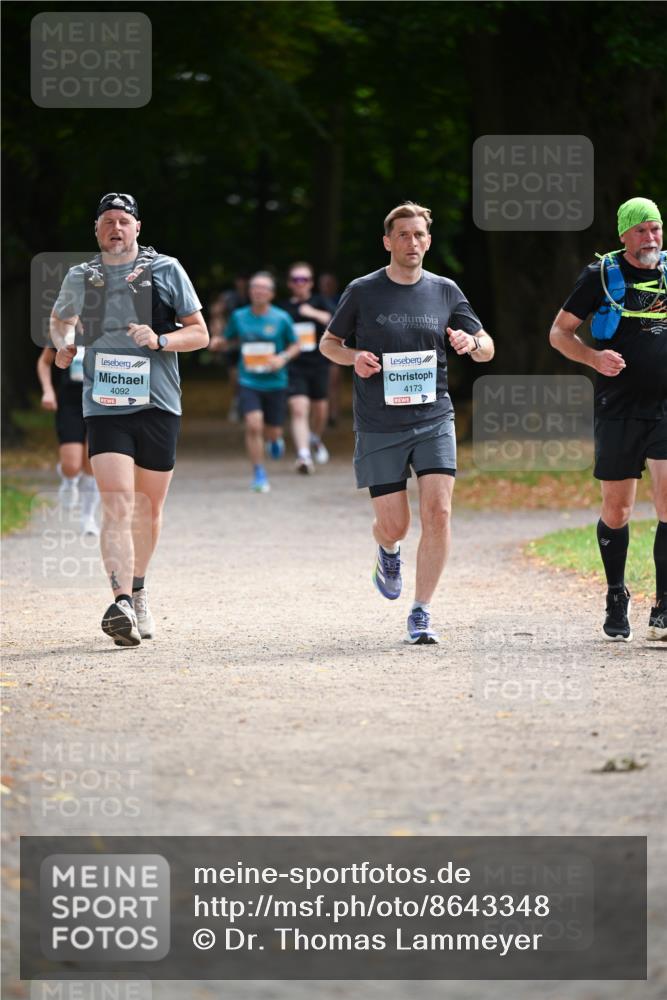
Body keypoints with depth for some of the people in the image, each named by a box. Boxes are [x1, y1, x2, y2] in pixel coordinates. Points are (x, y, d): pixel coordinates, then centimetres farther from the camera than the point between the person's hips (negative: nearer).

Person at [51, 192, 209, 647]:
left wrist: (161, 340, -14)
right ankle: (121, 602, -28)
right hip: (105, 407, -1)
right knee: (117, 505, -17)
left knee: (149, 509, 11)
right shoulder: (80, 278, 9)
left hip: (158, 405, 1)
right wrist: (63, 344, 8)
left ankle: (138, 592, 34)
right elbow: (60, 318, 30)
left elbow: (200, 333, 4)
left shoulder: (165, 270, 3)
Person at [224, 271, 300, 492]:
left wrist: (283, 358, -14)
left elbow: (295, 346, 6)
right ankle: (259, 475, -4)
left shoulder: (281, 318, -4)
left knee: (273, 431, 7)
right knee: (253, 425, -18)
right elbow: (230, 339, 15)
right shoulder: (238, 316, -1)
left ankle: (275, 440, 48)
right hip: (248, 383, 0)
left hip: (275, 383, 0)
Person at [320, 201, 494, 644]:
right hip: (379, 427, -1)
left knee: (438, 511, -15)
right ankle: (389, 553, 39)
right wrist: (354, 356, -10)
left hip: (434, 419, 1)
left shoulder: (445, 291, 6)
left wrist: (472, 343, -12)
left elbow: (488, 348, 13)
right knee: (393, 525, -1)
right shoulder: (362, 292, 0)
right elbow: (329, 342, 12)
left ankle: (421, 614, -5)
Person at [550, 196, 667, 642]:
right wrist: (594, 357, -15)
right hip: (619, 408, -1)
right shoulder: (602, 275, 0)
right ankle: (617, 598, 26)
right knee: (616, 510, 5)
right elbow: (559, 332, 4)